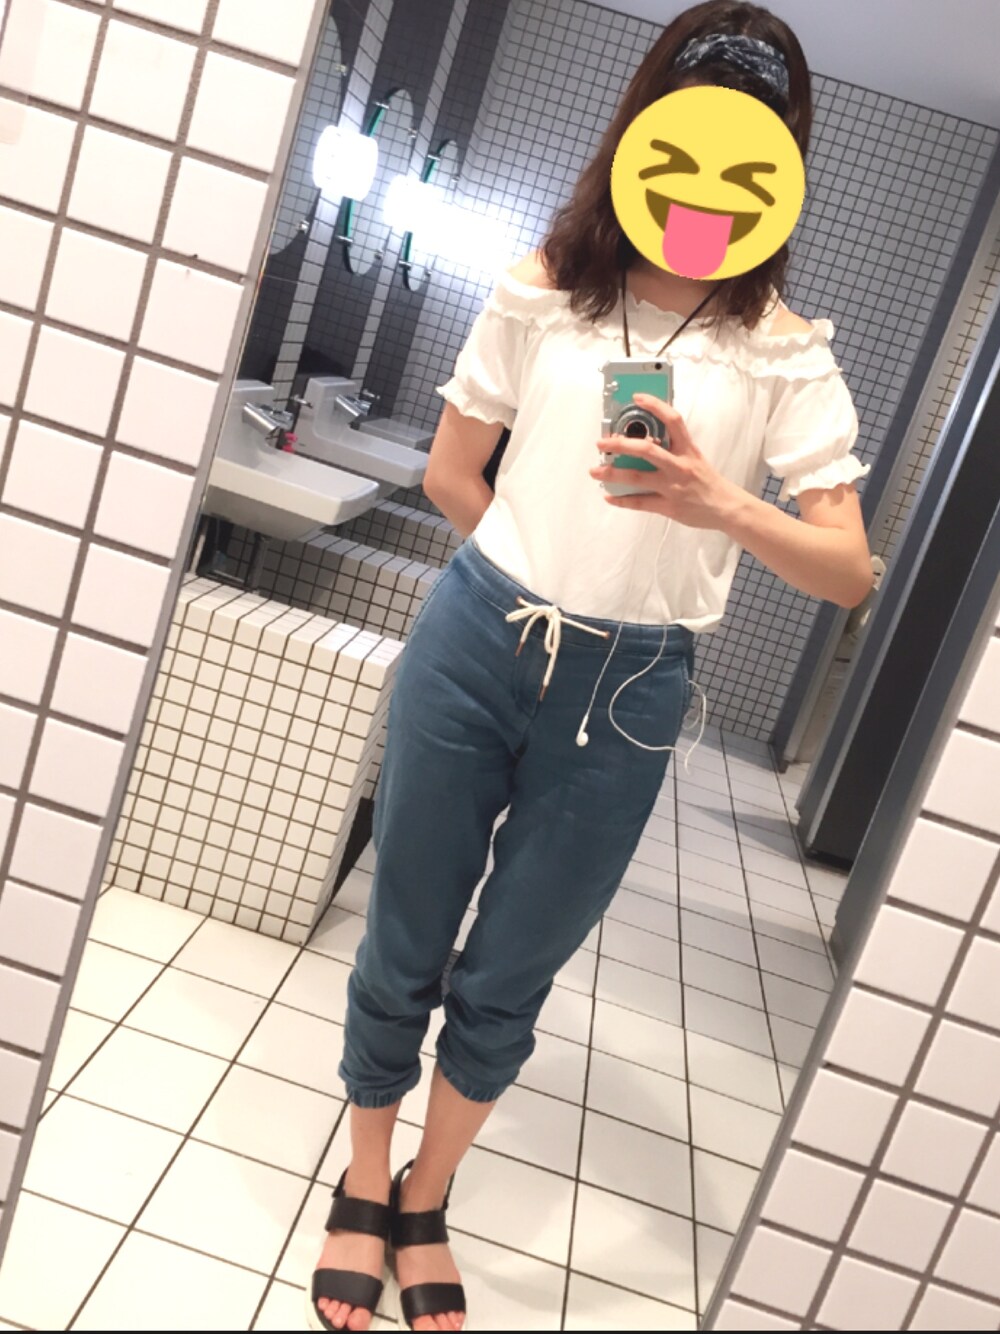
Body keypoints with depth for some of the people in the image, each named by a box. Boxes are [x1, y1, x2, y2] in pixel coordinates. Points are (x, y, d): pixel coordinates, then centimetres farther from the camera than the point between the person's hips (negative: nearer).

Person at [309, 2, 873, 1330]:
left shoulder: (786, 353, -2)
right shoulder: (545, 288, 1)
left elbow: (850, 572, -9)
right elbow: (450, 473, 10)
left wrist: (721, 509, -26)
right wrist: (544, 571, 6)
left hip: (628, 698, 0)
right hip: (477, 644, 1)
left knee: (504, 983, 12)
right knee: (404, 946, 12)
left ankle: (427, 1202, 39)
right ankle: (365, 1184, 38)